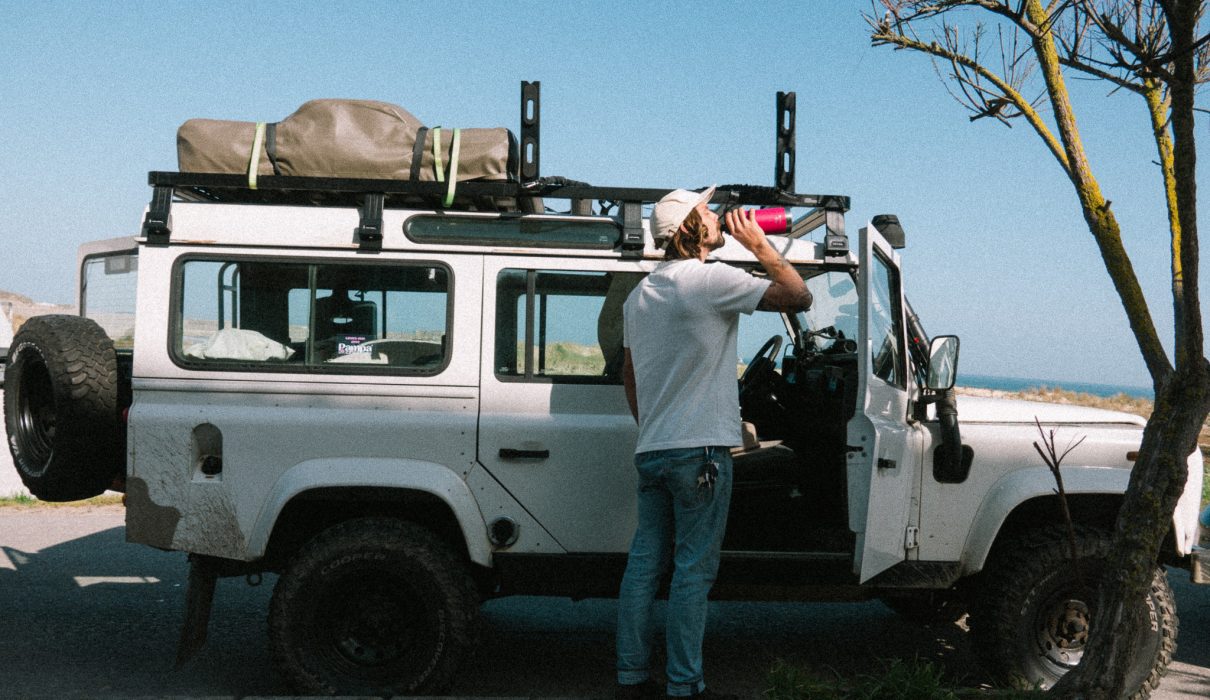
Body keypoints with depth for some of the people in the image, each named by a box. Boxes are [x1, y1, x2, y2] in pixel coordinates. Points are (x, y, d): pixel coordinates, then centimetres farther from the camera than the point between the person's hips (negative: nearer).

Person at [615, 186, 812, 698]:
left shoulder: (639, 295, 13)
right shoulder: (711, 280, -11)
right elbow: (798, 297, -9)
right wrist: (757, 243, 1)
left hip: (650, 450, 8)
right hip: (700, 449, -8)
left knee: (644, 564, 10)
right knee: (693, 572, -2)